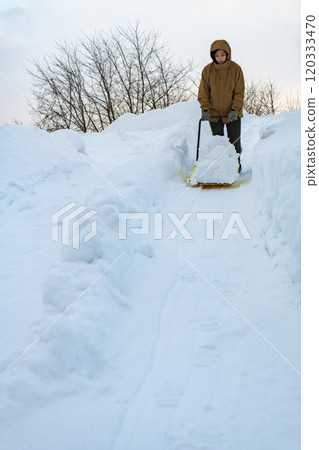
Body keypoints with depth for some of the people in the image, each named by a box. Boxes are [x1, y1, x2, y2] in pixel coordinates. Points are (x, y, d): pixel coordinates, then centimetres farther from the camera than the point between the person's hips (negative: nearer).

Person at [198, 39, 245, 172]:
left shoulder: (236, 69, -7)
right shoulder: (207, 70, -5)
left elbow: (239, 92, -6)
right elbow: (203, 92, -2)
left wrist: (235, 109, -17)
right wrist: (205, 109, -13)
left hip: (232, 113, -1)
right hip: (214, 113, 1)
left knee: (234, 141, 6)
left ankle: (236, 163, 24)